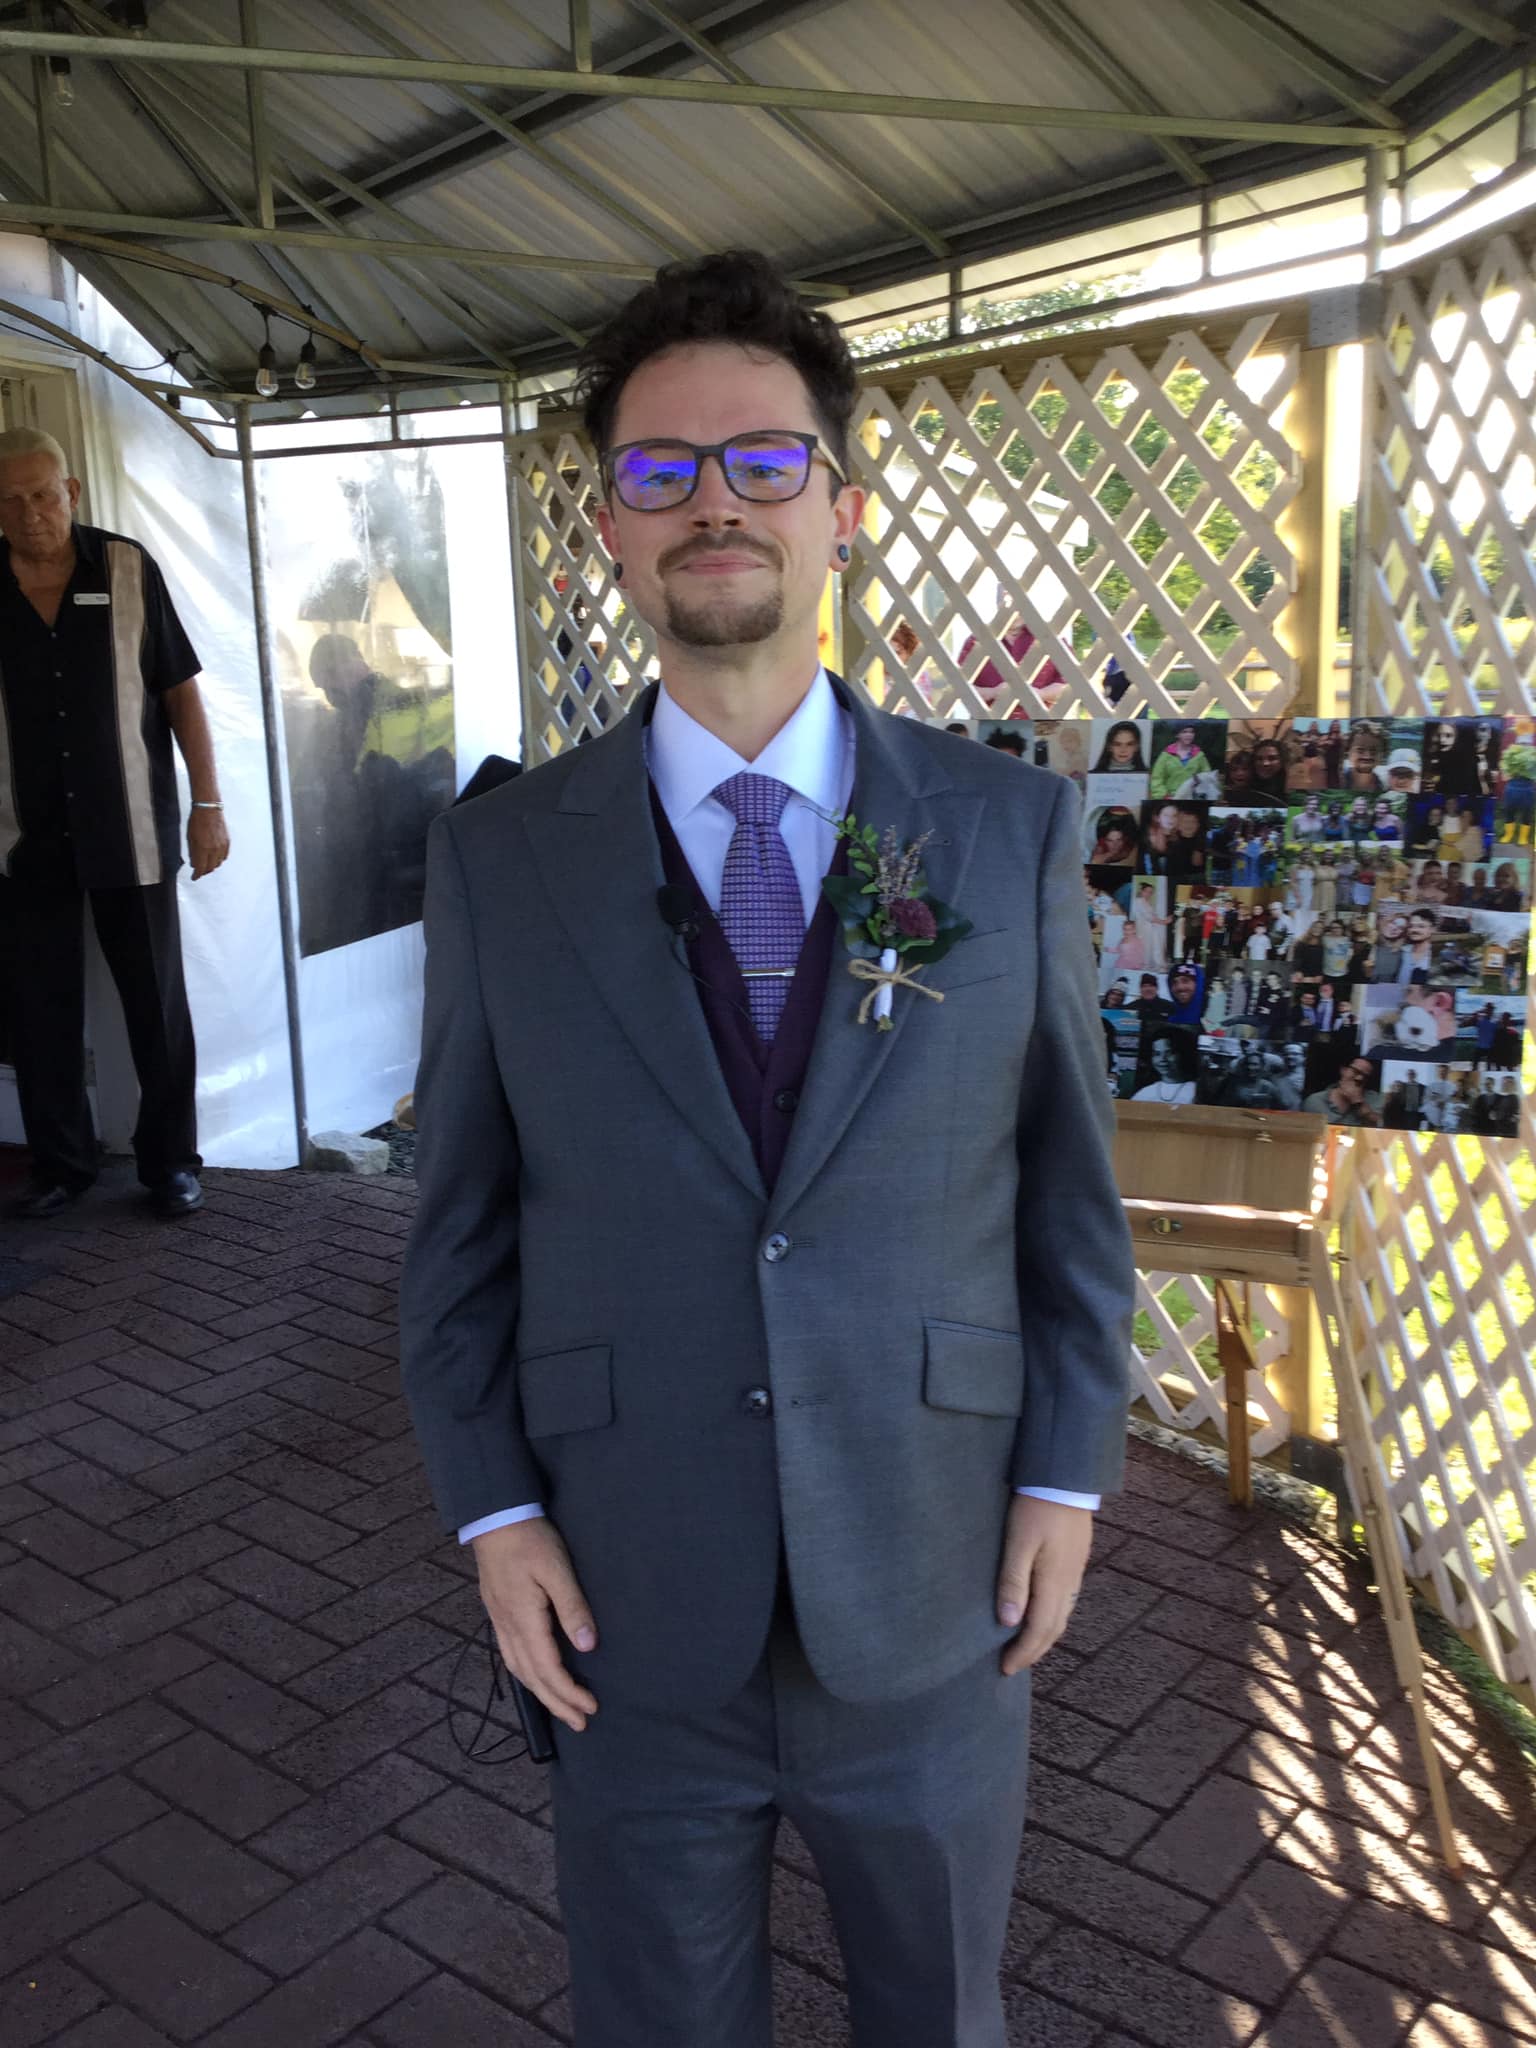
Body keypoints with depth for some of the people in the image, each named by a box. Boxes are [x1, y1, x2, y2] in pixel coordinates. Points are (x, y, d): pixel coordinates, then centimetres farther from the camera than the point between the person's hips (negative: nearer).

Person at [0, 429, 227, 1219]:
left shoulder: (126, 569, -2)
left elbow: (181, 690, 1)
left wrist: (207, 804, -3)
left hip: (130, 830, -1)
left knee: (157, 1002, 5)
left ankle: (171, 1158, 19)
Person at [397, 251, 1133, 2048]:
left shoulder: (1013, 830, -6)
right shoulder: (497, 861, -6)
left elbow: (1071, 1177, 1)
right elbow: (458, 1225, 0)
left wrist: (1067, 1476, -1)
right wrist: (493, 1512, -4)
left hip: (937, 1609, 1)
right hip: (627, 1618, 0)